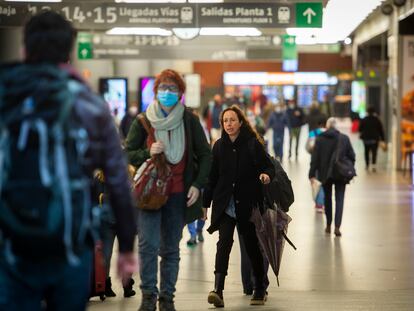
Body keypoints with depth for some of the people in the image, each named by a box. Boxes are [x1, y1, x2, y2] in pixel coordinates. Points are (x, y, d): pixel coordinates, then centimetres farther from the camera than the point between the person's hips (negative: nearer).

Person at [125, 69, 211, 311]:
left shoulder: (189, 120, 1)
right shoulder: (143, 121, 1)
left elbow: (205, 155, 7)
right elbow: (127, 153, 6)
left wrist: (197, 185, -4)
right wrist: (148, 152, -14)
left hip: (178, 193, 1)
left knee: (171, 249, 7)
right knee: (148, 245, -11)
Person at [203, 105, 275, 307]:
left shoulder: (253, 144, -3)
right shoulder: (219, 146, 6)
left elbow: (269, 165, -1)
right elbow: (212, 177, 10)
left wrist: (267, 174, -25)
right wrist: (205, 203, 10)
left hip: (248, 205, -1)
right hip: (225, 204, 2)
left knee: (252, 245, 8)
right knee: (224, 242, -14)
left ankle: (260, 290, 24)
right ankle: (218, 290, -24)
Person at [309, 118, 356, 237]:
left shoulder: (320, 139, -5)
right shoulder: (345, 139, -3)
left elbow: (315, 158, -6)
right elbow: (352, 156, 0)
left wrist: (312, 174, -2)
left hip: (325, 174, 1)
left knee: (327, 199, 16)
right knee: (339, 200, 1)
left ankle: (328, 225, 23)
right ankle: (337, 227, -11)